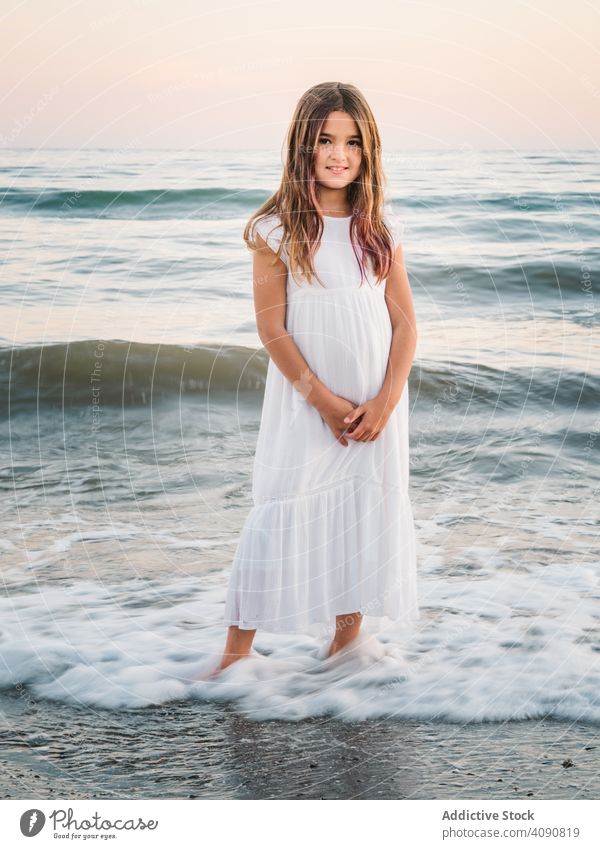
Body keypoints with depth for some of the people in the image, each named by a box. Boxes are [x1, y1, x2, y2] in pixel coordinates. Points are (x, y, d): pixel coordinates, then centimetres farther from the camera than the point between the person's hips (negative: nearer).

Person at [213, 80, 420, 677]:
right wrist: (326, 402, -11)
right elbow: (271, 328, -8)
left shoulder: (379, 226, 3)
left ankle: (347, 635, 25)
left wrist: (385, 402, -9)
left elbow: (404, 321, 2)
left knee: (365, 513, 9)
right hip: (304, 403, -3)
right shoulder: (276, 229, -7)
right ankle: (237, 648, 8)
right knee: (280, 514, -2)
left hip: (376, 405, 3)